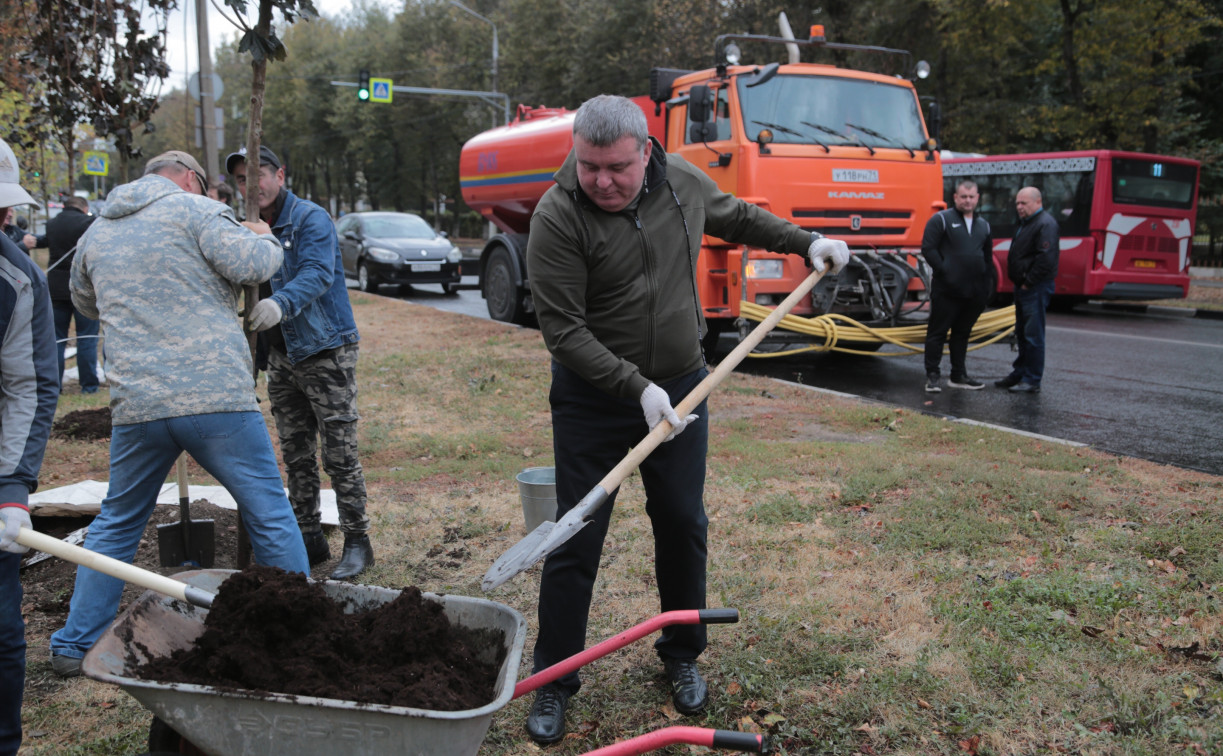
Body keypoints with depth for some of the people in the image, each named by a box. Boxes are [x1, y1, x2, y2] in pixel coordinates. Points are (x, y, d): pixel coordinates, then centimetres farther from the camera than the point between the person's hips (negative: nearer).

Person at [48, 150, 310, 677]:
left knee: (116, 525, 21)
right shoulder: (194, 209, 0)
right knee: (270, 516, 7)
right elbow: (249, 265, -13)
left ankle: (73, 646, 27)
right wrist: (266, 241, 8)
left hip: (135, 405, 5)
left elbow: (85, 302, 33)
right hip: (217, 396, -5)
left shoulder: (96, 232, 18)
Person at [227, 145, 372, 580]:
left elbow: (317, 273, -26)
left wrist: (281, 303, -45)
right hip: (281, 358, 8)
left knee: (339, 453, -6)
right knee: (296, 457, 11)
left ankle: (357, 542, 4)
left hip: (326, 351, -7)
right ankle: (309, 540, 21)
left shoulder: (311, 219, -10)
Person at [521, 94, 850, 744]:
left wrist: (806, 242, 15)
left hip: (680, 389, 4)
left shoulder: (683, 182, -4)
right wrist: (637, 386, -26)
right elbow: (563, 330, -21)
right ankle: (553, 682, 18)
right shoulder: (557, 217, -19)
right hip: (592, 399, -4)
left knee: (683, 527, 12)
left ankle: (681, 657, 33)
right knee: (577, 540, 0)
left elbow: (736, 217, 19)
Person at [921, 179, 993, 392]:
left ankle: (958, 376, 21)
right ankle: (932, 376, 2)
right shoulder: (941, 220, -3)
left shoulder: (983, 225, 16)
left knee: (962, 333, 13)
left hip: (974, 293, 6)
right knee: (938, 332, -2)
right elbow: (928, 248, -9)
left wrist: (984, 283, 11)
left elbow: (988, 257, 23)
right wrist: (943, 270, -14)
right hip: (946, 291, -6)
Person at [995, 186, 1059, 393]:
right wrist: (1020, 283, 14)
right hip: (1023, 288, 10)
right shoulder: (1026, 223, 18)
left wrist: (1028, 282, -18)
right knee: (1022, 334, 17)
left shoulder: (1045, 224, -15)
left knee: (1033, 335, -6)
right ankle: (1019, 374, 26)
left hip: (1036, 289, -10)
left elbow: (1046, 259, -24)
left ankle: (1032, 382, -2)